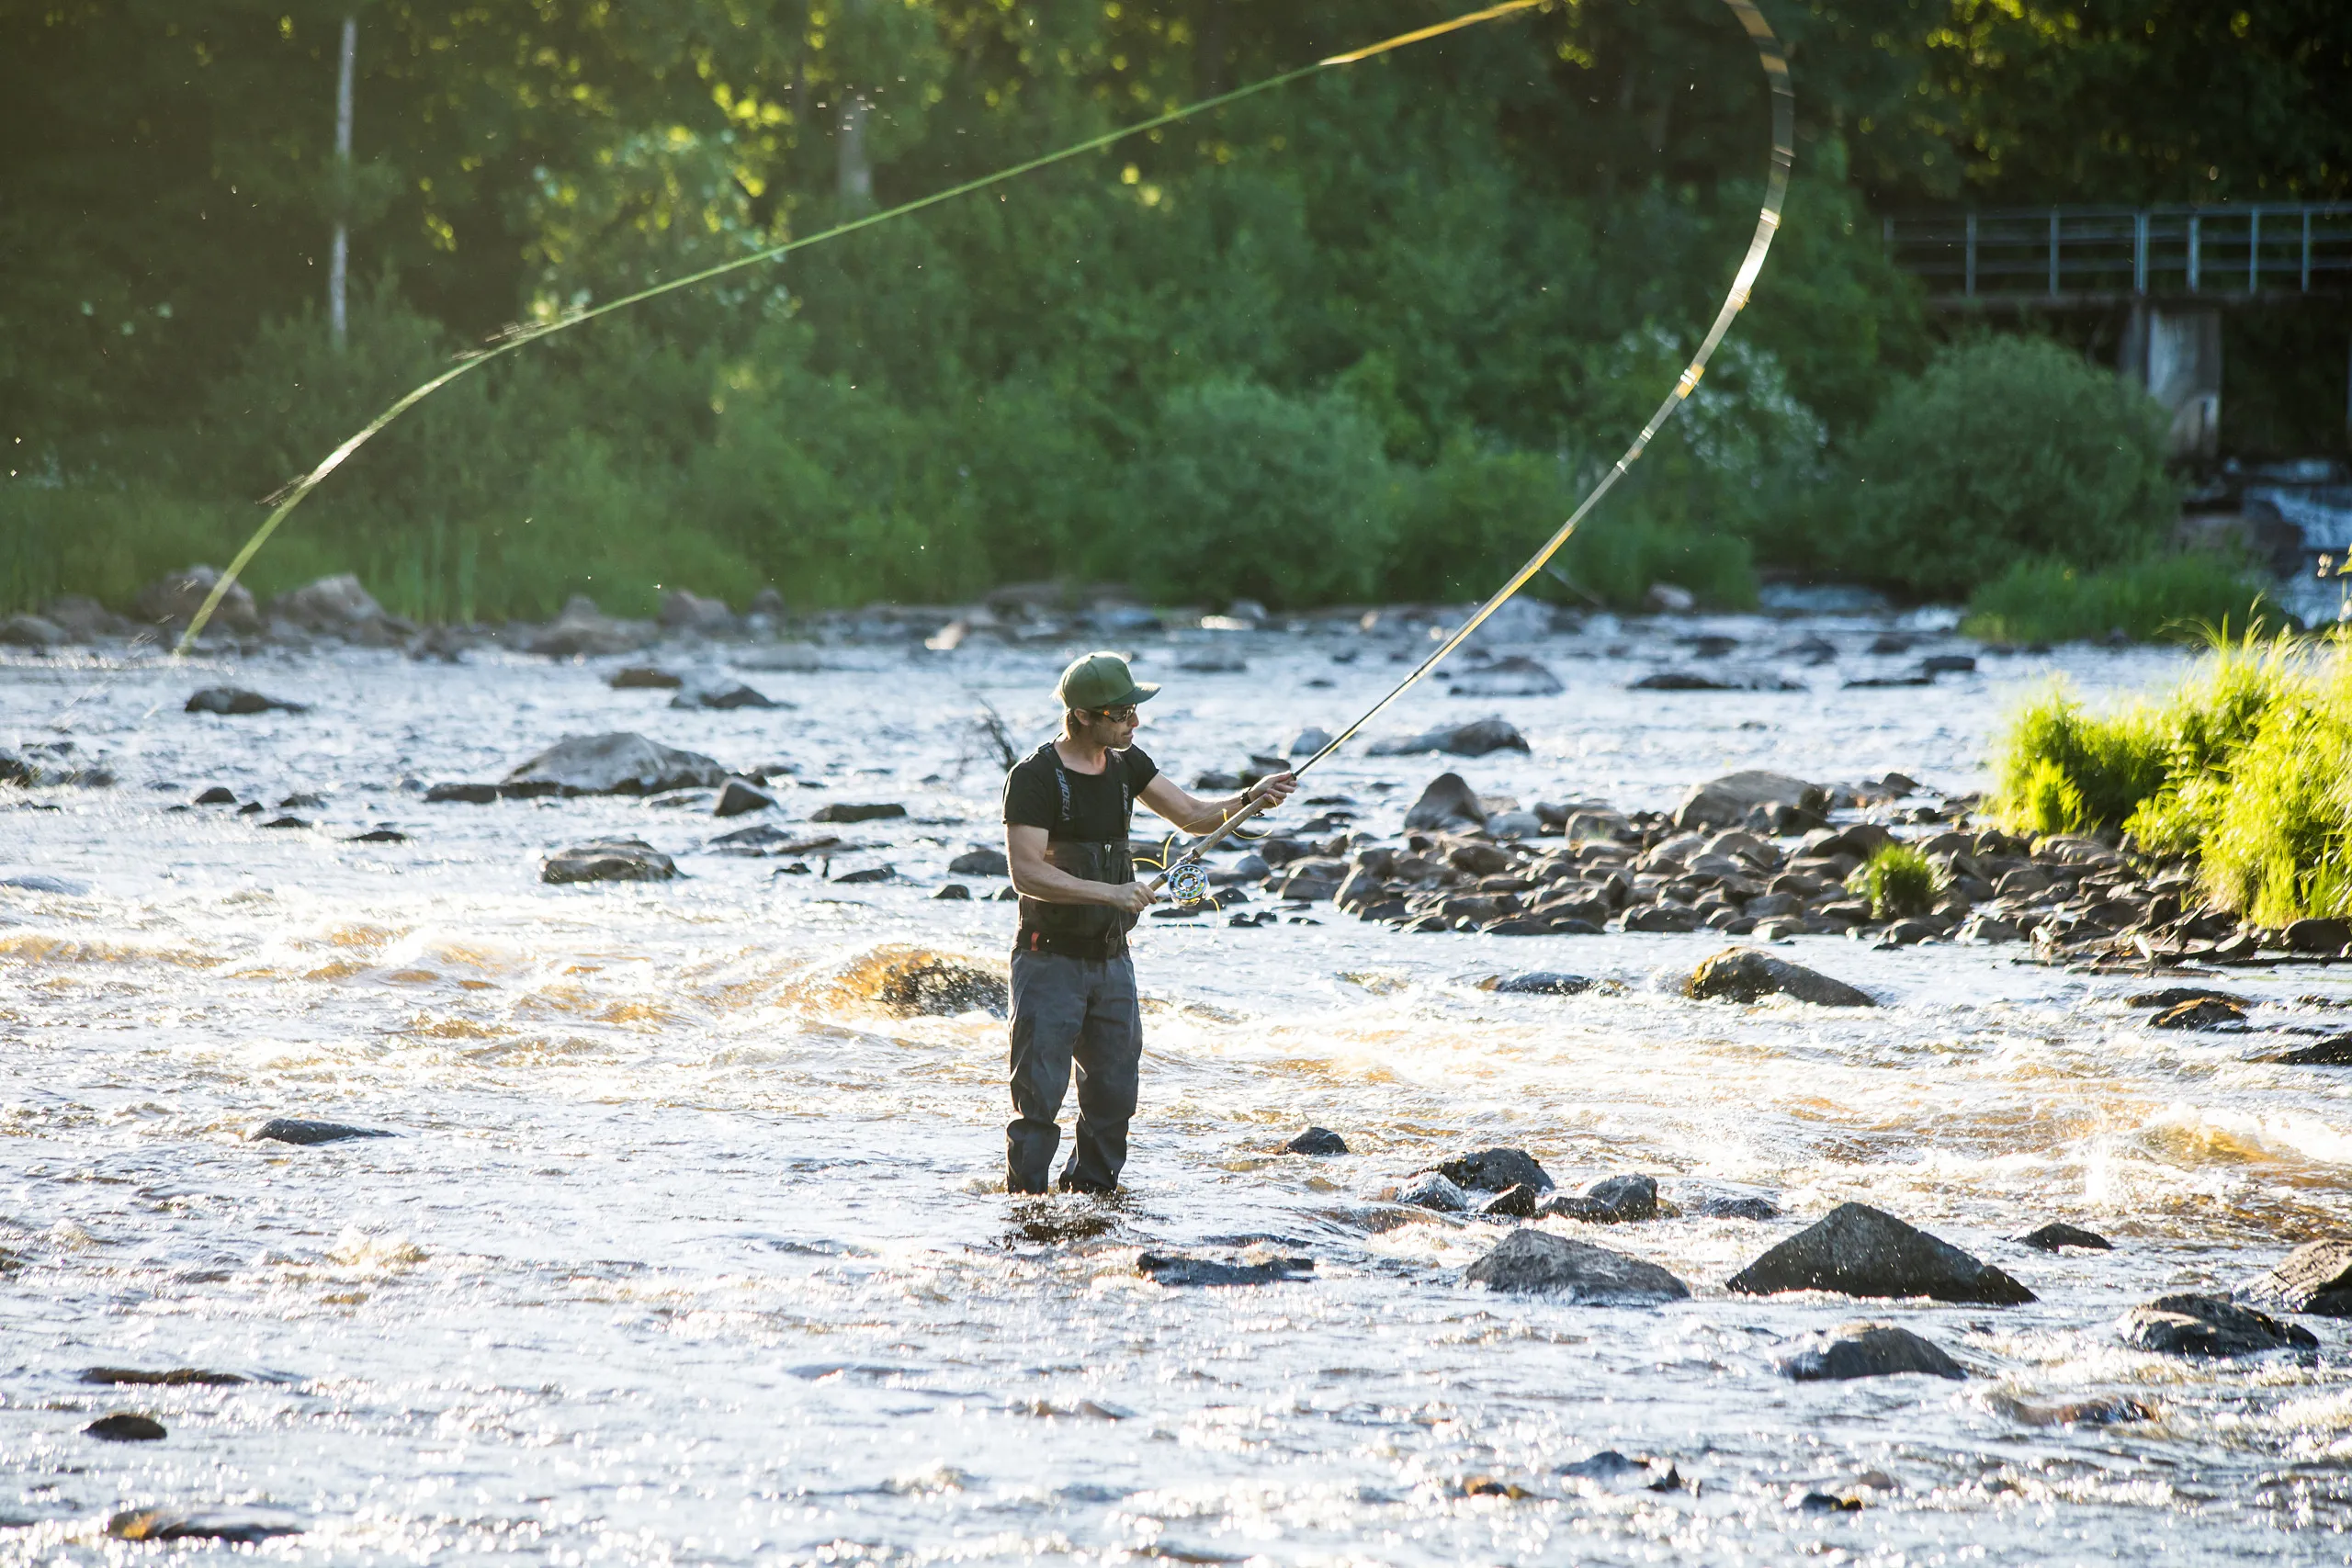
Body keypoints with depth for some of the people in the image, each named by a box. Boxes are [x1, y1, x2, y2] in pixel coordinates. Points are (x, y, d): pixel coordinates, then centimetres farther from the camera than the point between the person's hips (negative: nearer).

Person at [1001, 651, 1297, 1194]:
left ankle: (1093, 1191, 19)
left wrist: (1250, 798, -9)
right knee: (1039, 1096, -8)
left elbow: (1193, 816, 9)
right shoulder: (1034, 777, -15)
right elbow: (1025, 873, -22)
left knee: (1113, 1097, 8)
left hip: (1111, 960, 7)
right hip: (1050, 961, -7)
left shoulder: (1126, 764, 7)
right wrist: (1110, 892, -29)